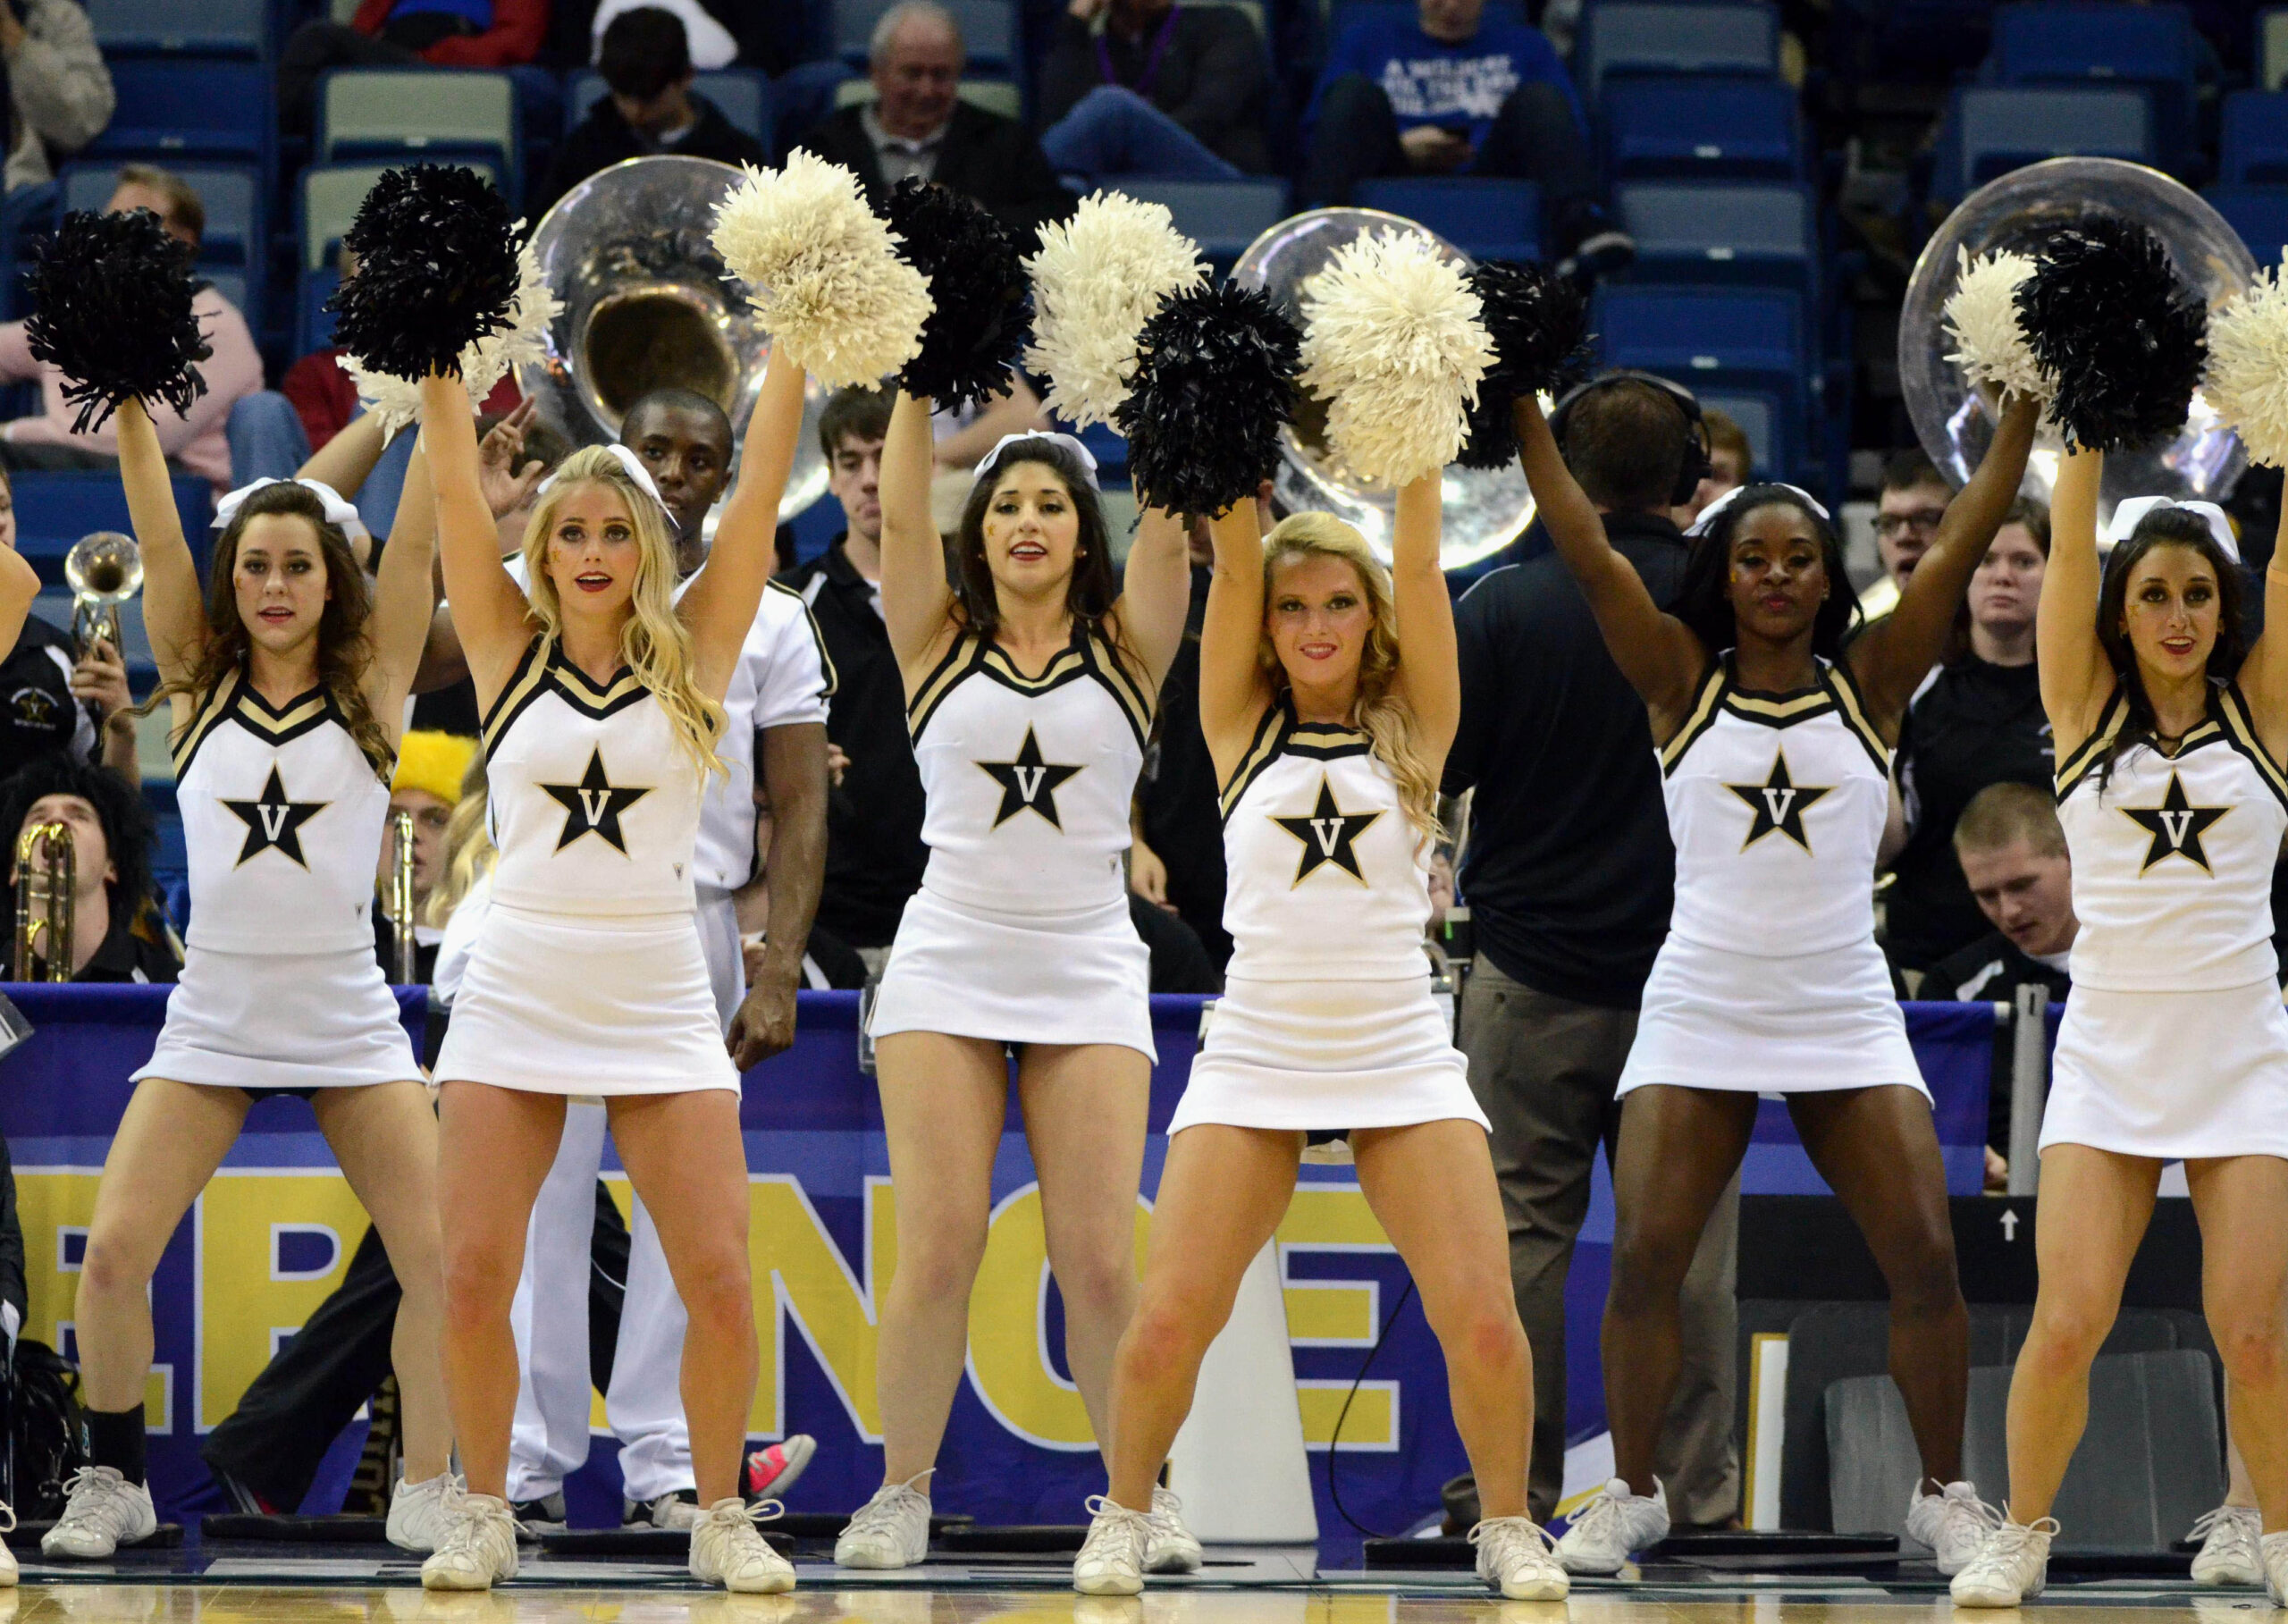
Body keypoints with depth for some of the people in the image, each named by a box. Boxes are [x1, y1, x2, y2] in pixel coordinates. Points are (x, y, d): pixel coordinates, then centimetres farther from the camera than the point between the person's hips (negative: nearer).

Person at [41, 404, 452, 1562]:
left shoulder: (372, 683, 2)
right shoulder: (200, 683, 5)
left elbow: (419, 536, -5)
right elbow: (155, 529, -2)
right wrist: (128, 404, -8)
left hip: (348, 1020, -1)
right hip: (212, 1019, 1)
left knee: (443, 1259, -11)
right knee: (114, 1249, -10)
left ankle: (428, 1496, 4)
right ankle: (113, 1483, 7)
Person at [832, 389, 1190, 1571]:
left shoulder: (1126, 648, 6)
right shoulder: (938, 641, 6)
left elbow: (1166, 528, -6)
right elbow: (900, 511, -5)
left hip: (1089, 978, 0)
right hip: (948, 973, 0)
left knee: (1099, 1260, -5)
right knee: (939, 1249, -6)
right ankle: (900, 1495, 4)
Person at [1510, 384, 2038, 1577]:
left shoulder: (1870, 687, 4)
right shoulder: (1682, 684, 3)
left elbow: (1962, 543, 0)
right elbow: (1584, 550, -3)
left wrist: (2026, 404, -4)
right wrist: (1522, 409, -8)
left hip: (1847, 1019, 0)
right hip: (1698, 1016, 0)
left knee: (1926, 1262, -8)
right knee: (1642, 1260, -9)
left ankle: (1945, 1499, 8)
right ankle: (1631, 1495, 7)